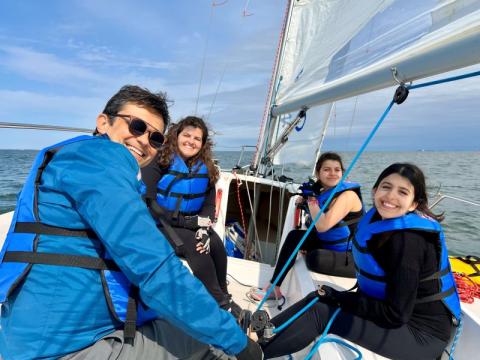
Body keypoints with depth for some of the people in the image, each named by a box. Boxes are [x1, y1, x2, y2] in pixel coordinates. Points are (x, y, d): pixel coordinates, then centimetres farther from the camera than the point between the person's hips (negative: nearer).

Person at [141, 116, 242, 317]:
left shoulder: (205, 169, 1)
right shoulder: (158, 163, -13)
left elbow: (209, 204, 2)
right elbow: (148, 206, -18)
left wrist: (204, 228, -19)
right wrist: (190, 221, -23)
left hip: (193, 224, 4)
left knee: (216, 244, -22)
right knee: (194, 245, -29)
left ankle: (223, 294, -2)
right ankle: (221, 303, -14)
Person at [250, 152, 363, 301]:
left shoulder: (348, 195, -22)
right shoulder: (323, 192, 2)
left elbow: (323, 226, -30)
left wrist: (312, 199, -18)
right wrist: (305, 202, -4)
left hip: (354, 257, -8)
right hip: (329, 244, 8)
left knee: (315, 258, -32)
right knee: (294, 236, 1)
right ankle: (273, 288, 4)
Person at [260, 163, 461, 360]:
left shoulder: (408, 240, -27)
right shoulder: (380, 217, -2)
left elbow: (396, 315, -24)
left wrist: (340, 298, -17)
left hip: (422, 332, -8)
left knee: (320, 312, -18)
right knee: (317, 298, -1)